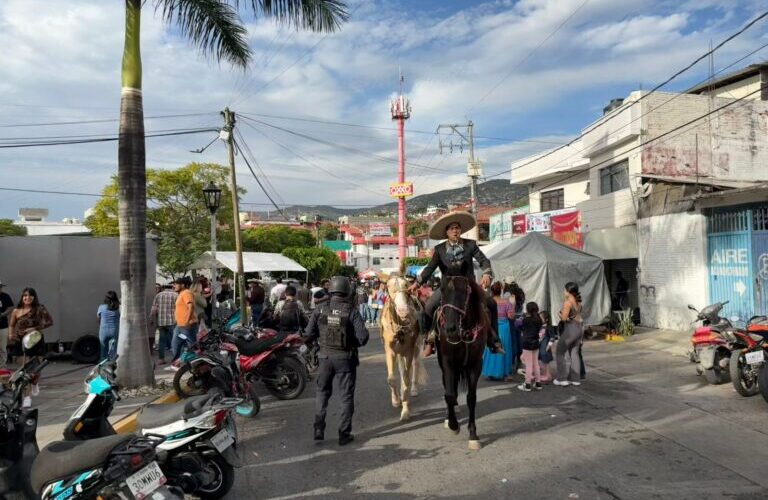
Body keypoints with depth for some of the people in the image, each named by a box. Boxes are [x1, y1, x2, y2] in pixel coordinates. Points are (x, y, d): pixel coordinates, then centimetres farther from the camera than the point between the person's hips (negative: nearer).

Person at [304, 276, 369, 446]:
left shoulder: (320, 309, -6)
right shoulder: (351, 311, -12)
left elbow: (309, 334, -5)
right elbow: (363, 336, -16)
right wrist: (354, 344, 5)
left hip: (325, 357, 2)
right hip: (346, 358, -2)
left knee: (322, 392, 20)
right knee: (346, 396, 11)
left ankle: (318, 429, 18)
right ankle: (344, 434, 14)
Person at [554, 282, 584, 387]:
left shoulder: (568, 302, -16)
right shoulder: (578, 302, 8)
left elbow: (564, 317, -19)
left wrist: (559, 313, 1)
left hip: (571, 329, -8)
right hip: (579, 328, 8)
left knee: (559, 353, 4)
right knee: (574, 353, 15)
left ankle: (562, 379, 5)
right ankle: (575, 379, 19)